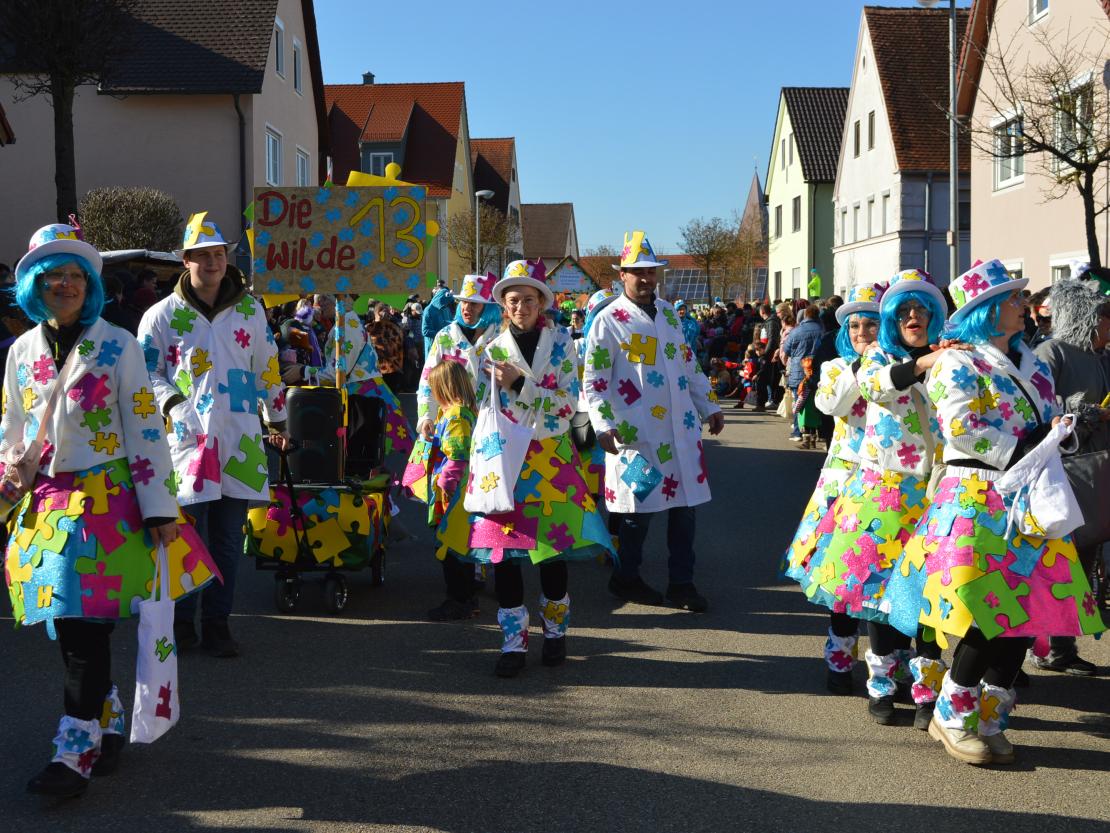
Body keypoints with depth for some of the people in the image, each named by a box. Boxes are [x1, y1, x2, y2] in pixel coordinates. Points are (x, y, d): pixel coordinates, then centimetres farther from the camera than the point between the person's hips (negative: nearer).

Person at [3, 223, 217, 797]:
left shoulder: (117, 346, -2)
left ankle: (76, 750, -3)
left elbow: (145, 429, -5)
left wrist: (159, 508, -8)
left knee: (85, 625, -8)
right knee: (67, 626, 6)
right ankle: (107, 720, 26)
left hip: (105, 497, -4)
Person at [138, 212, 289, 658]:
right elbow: (146, 371, 5)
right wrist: (175, 407, -10)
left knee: (229, 538, 5)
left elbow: (268, 369, 17)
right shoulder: (163, 314, 2)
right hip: (188, 437, -2)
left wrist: (277, 421, 20)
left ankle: (217, 624, 16)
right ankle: (181, 623, 14)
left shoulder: (249, 309, 10)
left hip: (240, 438, 3)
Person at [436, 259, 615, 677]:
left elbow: (567, 405, -8)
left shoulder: (560, 342, 2)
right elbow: (489, 413, 7)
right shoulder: (494, 349, 6)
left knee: (552, 547, 2)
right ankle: (514, 640, 5)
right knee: (503, 549, -4)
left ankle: (555, 630, 21)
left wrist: (520, 384, -16)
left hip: (551, 456, -1)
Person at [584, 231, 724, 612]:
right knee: (638, 508, 1)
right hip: (636, 433, -6)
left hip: (680, 428, 6)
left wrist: (709, 407, 19)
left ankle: (682, 583, 18)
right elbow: (593, 380, -8)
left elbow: (689, 364, 21)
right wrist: (604, 425, -18)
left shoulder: (668, 312, 14)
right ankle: (626, 578, 21)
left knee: (685, 503, 7)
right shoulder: (609, 320, -5)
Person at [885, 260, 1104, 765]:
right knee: (989, 612, -11)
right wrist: (1020, 452, -19)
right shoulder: (957, 363, -5)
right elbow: (960, 428, -16)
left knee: (1026, 611, 5)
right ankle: (952, 717, 8)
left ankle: (990, 720, 19)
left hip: (1029, 504, 7)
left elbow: (1052, 422, 22)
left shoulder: (1032, 366, 18)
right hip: (977, 500, -7)